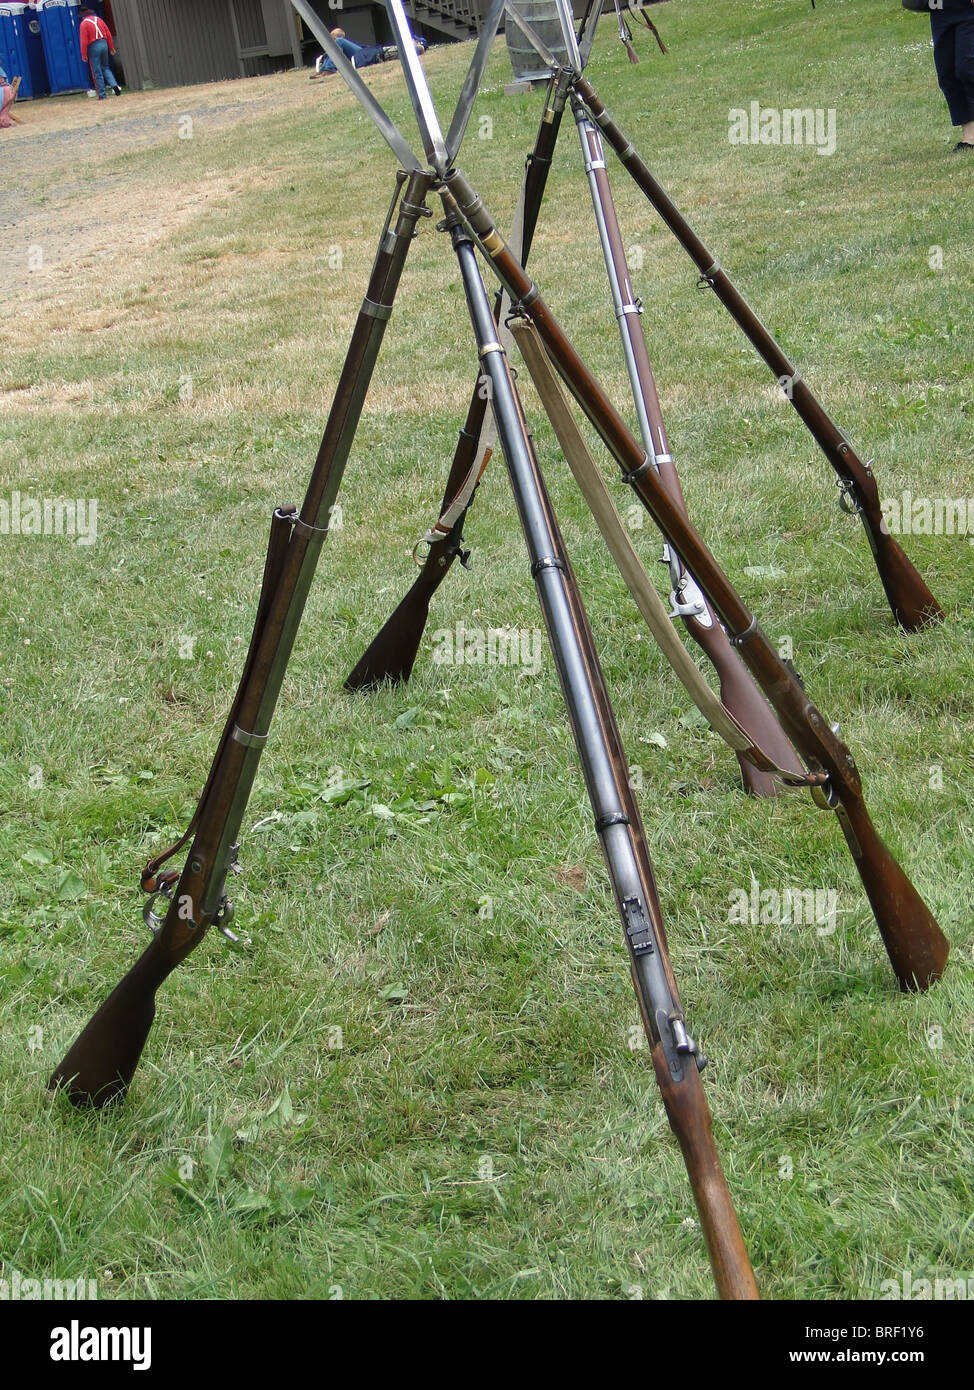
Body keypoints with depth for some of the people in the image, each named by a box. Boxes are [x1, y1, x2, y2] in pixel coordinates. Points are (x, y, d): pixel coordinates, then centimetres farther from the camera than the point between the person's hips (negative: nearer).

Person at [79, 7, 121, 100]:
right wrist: (111, 48, 18)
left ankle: (102, 95, 2)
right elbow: (109, 34, 11)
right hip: (104, 44, 5)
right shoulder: (99, 20, 10)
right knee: (105, 68, 20)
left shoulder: (84, 23, -6)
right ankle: (114, 84, -2)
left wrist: (83, 55, -7)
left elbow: (84, 41, -11)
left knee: (97, 72, 1)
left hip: (93, 47, -5)